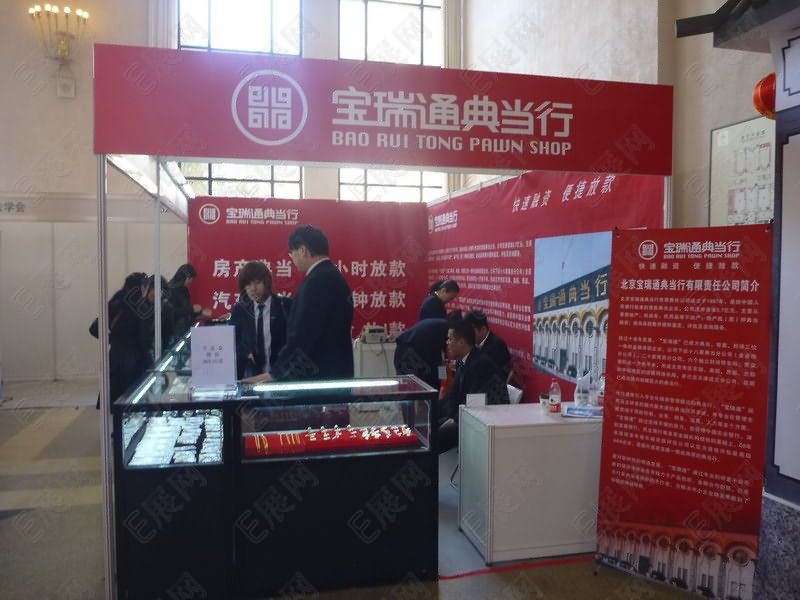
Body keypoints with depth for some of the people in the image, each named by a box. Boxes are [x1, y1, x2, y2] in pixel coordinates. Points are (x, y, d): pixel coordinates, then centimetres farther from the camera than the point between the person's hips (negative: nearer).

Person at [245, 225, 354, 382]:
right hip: (334, 374, 9)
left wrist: (273, 373, -17)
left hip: (320, 376, -9)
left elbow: (303, 334, -23)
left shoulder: (318, 280, -18)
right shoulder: (332, 277, 13)